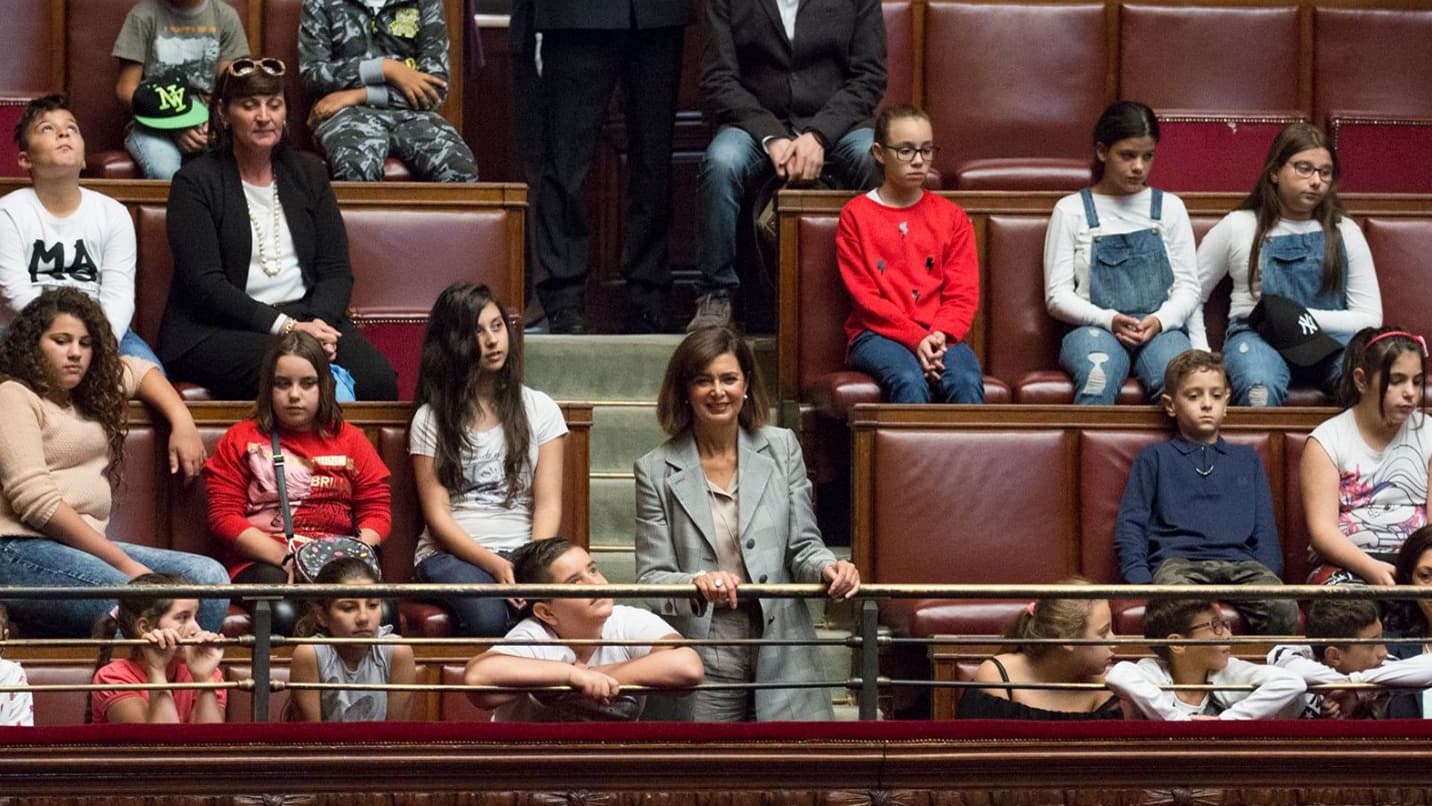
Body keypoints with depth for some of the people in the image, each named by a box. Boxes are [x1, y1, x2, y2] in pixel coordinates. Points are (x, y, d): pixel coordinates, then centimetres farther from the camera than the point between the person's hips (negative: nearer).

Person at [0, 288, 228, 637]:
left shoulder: (91, 392, 26)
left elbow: (139, 370, 47)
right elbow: (36, 501, -12)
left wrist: (182, 422, 25)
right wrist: (123, 563, -13)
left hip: (86, 547, 9)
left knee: (209, 576, -15)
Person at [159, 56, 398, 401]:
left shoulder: (308, 172, 17)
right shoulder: (194, 182, 1)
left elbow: (336, 270, 11)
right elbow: (205, 283, -10)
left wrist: (320, 322, -11)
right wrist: (284, 326, -19)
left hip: (306, 315, 4)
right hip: (216, 331, -4)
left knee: (377, 379, -26)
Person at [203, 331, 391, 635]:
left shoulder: (350, 440, 19)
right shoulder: (242, 439, 12)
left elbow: (377, 511, 13)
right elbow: (224, 516, 2)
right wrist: (285, 558, -11)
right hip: (263, 562, -2)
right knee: (283, 615, -39)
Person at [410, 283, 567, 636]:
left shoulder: (539, 409, 13)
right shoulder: (431, 419, 8)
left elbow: (548, 504, 5)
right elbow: (437, 514, 0)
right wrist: (495, 565, -17)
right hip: (453, 553, -1)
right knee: (487, 615, -37)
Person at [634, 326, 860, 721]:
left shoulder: (782, 448, 8)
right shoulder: (657, 470, 3)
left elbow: (802, 546, 8)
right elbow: (651, 577, -1)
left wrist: (828, 569, -14)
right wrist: (697, 583, -22)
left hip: (779, 653, 1)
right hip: (702, 656, -1)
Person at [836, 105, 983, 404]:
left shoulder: (952, 217, 17)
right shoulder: (855, 214, 9)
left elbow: (963, 294, 9)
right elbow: (863, 295, 0)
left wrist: (939, 336, -13)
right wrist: (916, 339, -14)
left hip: (939, 336, 2)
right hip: (877, 335, -2)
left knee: (966, 381, -33)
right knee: (909, 381, -36)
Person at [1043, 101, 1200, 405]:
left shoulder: (1169, 207, 17)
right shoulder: (1071, 210, 10)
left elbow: (1188, 287, 13)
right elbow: (1057, 296, 5)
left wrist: (1160, 321, -10)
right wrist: (1108, 320, -13)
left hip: (1160, 329, 2)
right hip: (1094, 328, -2)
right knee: (1098, 376, -39)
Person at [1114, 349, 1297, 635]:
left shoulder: (1247, 459, 30)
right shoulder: (1155, 458, 21)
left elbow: (1265, 529, 25)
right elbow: (1130, 524, 13)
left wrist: (1268, 577, 5)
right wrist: (1140, 580, -4)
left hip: (1239, 561, 3)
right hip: (1178, 561, -3)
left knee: (1284, 609, -31)